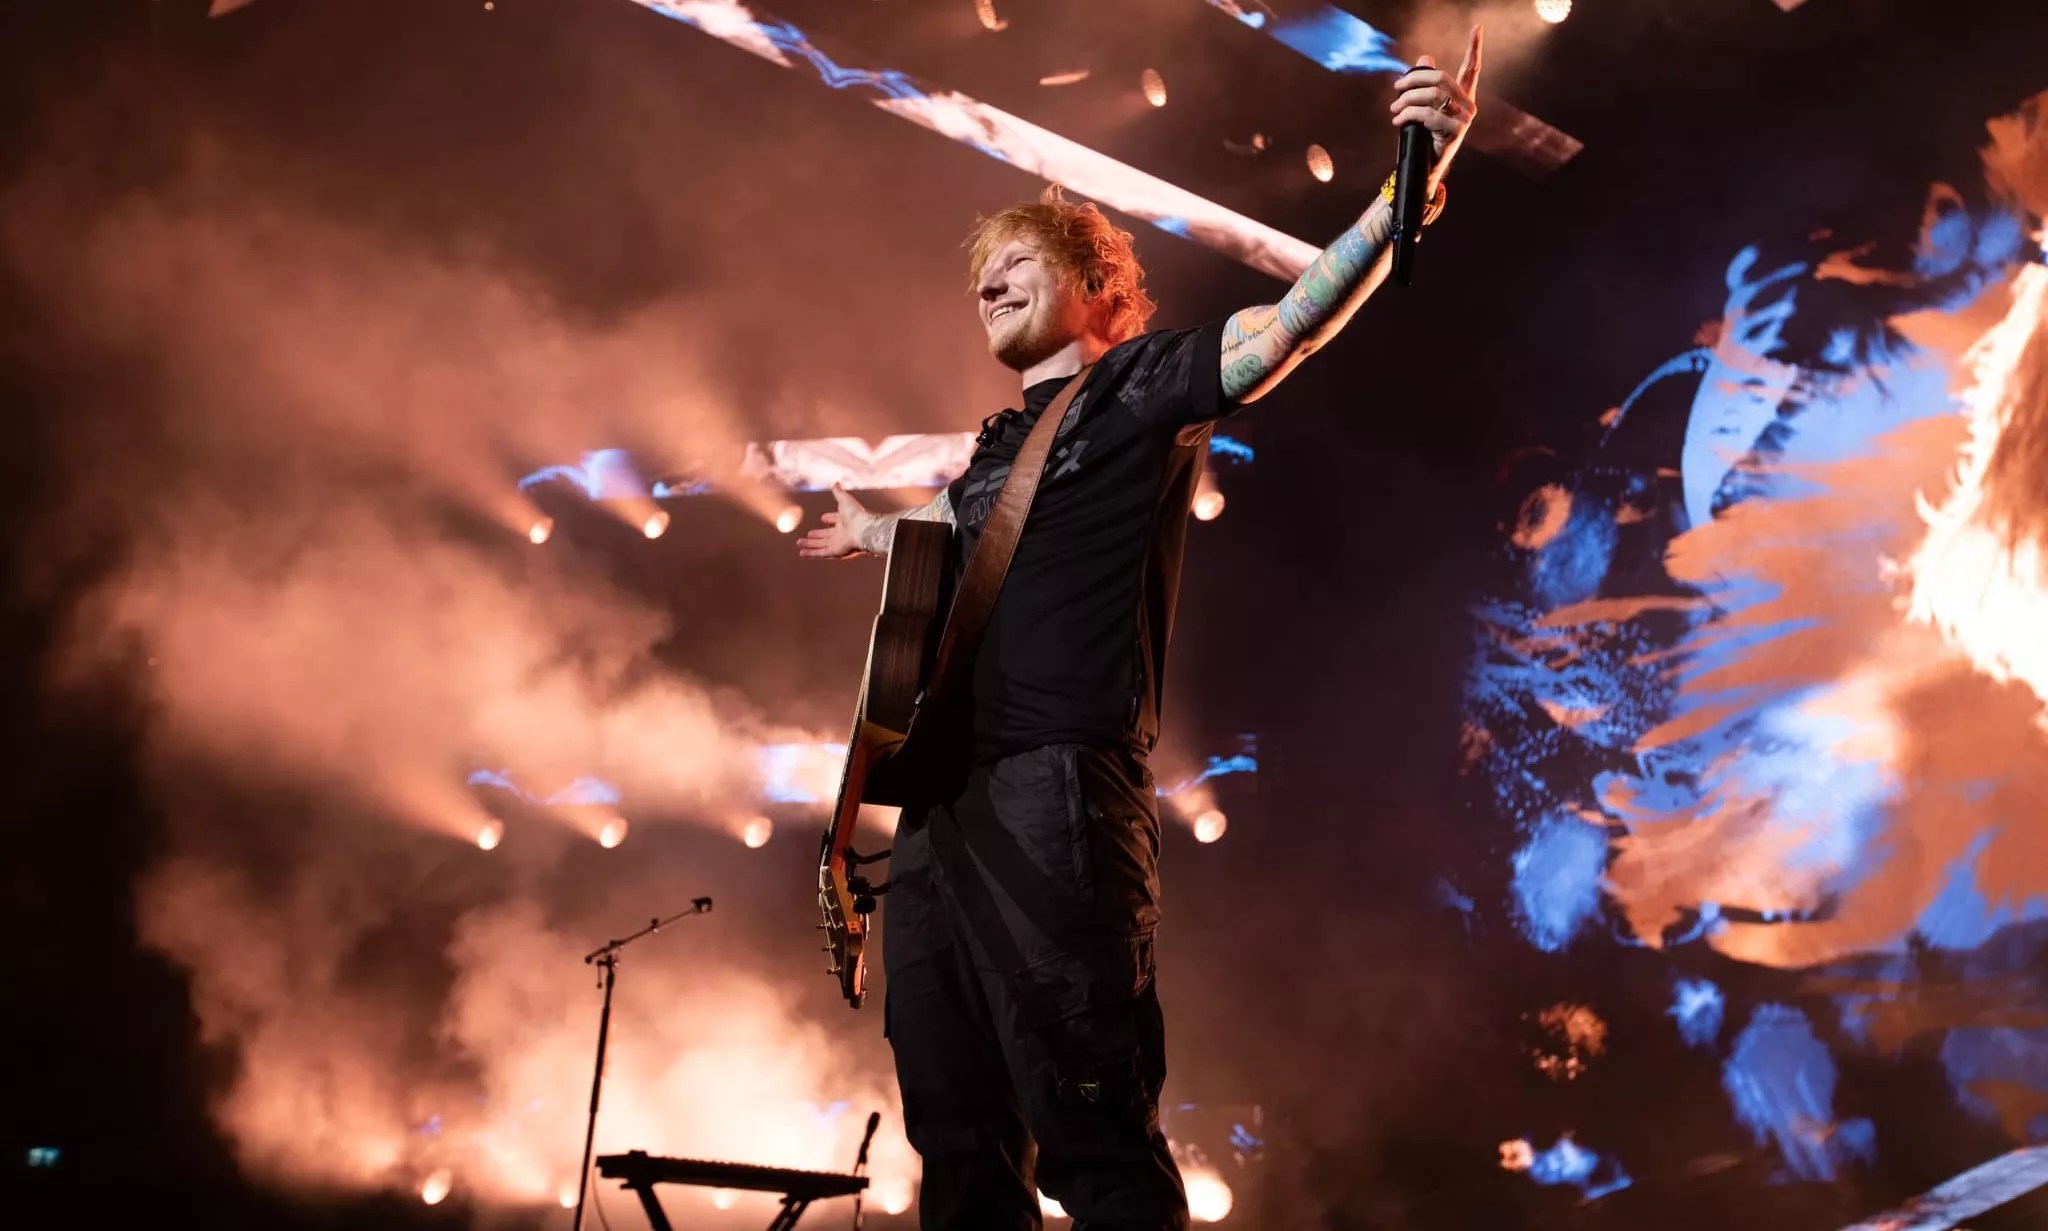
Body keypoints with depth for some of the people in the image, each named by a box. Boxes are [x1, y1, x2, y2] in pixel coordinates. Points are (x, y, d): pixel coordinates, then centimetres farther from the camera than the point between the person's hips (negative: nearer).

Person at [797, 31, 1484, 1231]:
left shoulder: (1138, 383, 5)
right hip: (937, 803, 8)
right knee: (958, 1128, 11)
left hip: (1055, 791, -8)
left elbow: (1293, 322, -11)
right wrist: (872, 530, 64)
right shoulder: (1000, 445, 26)